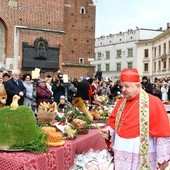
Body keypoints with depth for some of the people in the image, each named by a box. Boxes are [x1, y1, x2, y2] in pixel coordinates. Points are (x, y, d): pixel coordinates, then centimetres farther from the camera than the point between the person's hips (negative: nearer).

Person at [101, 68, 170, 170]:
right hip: (121, 153, 6)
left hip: (142, 156, -5)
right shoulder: (121, 103, 7)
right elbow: (113, 122, 18)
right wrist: (109, 130, -3)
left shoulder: (153, 102, -13)